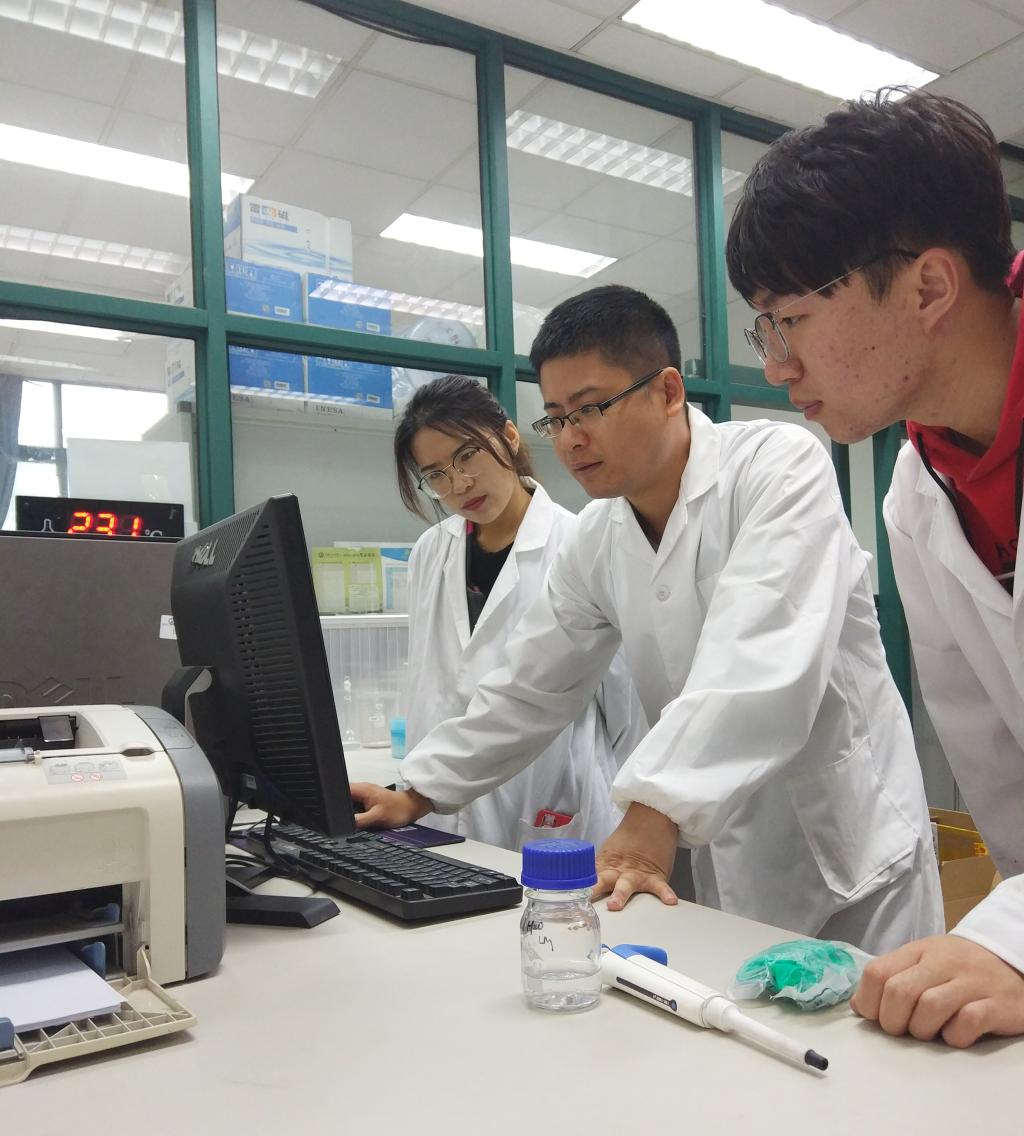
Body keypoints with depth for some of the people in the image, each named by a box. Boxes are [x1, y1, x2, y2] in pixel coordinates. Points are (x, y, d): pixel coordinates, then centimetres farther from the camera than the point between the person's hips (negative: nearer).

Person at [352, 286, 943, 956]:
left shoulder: (780, 465, -15)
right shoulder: (596, 542, 2)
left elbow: (761, 662, -29)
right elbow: (531, 687, 10)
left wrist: (656, 813, -36)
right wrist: (419, 794, 9)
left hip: (847, 849, -4)